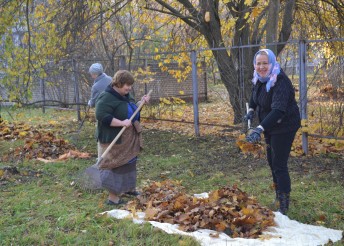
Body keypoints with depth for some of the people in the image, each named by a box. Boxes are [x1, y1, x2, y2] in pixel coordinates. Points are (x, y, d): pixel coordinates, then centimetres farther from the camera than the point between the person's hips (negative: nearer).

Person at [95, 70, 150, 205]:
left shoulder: (125, 96, 10)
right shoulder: (106, 98, -20)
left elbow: (130, 111, 23)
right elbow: (101, 116, -29)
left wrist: (141, 102, 5)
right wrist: (121, 123, -31)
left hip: (126, 139, 10)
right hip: (113, 140, -10)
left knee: (128, 163, 20)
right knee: (114, 166, -5)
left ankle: (128, 188, 36)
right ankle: (113, 197, 1)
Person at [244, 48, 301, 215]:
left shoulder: (280, 82, -30)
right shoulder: (259, 79, -3)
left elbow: (278, 110, -41)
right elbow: (255, 96, 19)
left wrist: (260, 129, -51)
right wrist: (251, 110, 0)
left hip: (284, 127, -9)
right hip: (270, 126, 9)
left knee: (279, 164, -8)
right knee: (271, 160, 20)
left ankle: (284, 206, 0)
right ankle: (279, 193, 39)